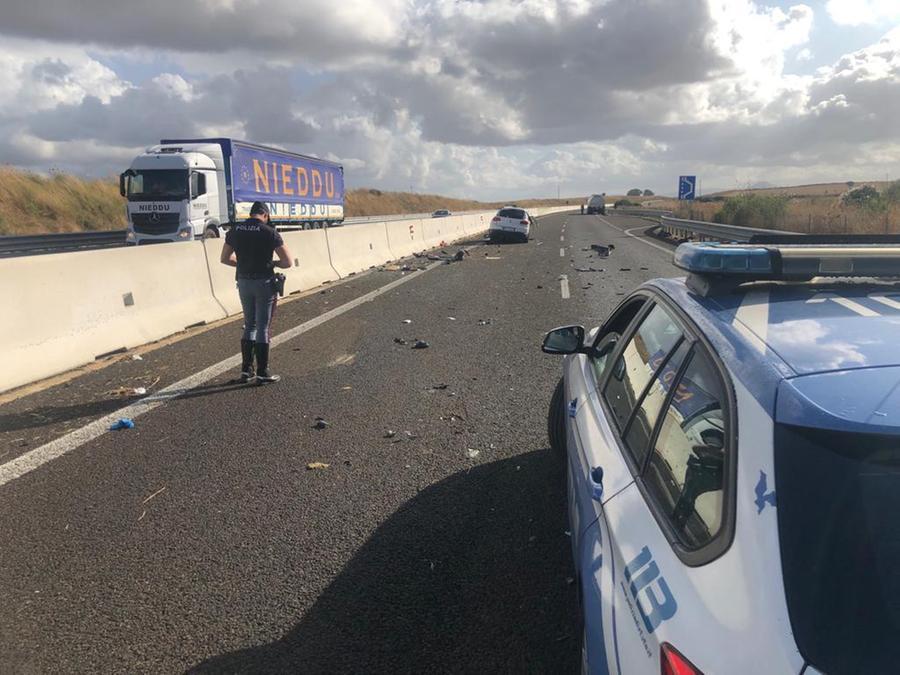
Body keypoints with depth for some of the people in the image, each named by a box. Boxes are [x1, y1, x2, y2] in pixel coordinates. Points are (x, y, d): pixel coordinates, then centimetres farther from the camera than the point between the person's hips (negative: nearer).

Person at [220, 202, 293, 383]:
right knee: (263, 328, 3)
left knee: (249, 325, 17)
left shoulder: (235, 230, 3)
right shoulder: (269, 232, -11)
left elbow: (225, 258, 11)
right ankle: (262, 372, 7)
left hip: (244, 282, 5)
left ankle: (246, 370, 17)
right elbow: (287, 262, -11)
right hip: (264, 283, -5)